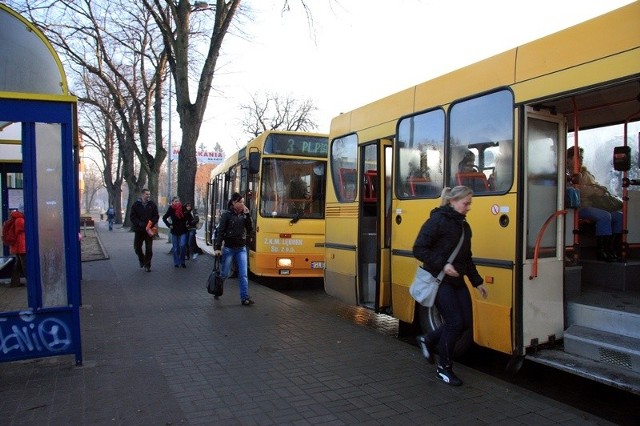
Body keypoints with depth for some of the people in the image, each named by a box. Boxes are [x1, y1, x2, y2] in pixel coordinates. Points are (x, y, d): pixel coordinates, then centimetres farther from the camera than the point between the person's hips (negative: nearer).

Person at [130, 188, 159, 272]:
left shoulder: (152, 204, 2)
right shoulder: (136, 205, -1)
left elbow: (156, 216, 2)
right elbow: (132, 216, -4)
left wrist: (151, 222, -17)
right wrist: (139, 223, -19)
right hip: (139, 230, 0)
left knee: (149, 249, -1)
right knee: (137, 247, 8)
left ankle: (147, 265, 9)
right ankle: (142, 260, 34)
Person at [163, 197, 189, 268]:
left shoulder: (183, 208, -2)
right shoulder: (171, 209, -4)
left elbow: (190, 217, 11)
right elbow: (164, 218, 5)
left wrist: (188, 224, 5)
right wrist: (169, 225, -1)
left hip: (183, 231, 0)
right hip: (174, 231, 0)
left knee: (182, 246, -11)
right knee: (175, 248, 5)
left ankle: (182, 262, 5)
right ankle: (176, 263, 15)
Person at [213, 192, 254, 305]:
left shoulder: (244, 214, 5)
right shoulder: (226, 214, -7)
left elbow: (250, 228, -3)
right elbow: (220, 231, -9)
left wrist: (247, 215, -10)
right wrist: (217, 247, -15)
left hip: (241, 248, 3)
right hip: (228, 248, -3)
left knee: (243, 275, -5)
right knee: (224, 274, 10)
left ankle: (245, 297, -4)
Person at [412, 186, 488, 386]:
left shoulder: (464, 226, 12)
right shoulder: (437, 221, -13)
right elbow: (419, 249, -17)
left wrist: (477, 281, 17)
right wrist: (442, 265, -23)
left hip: (457, 281, 8)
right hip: (439, 280, -8)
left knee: (466, 322, 6)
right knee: (454, 322, -7)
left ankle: (428, 340, 28)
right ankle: (444, 368, 13)